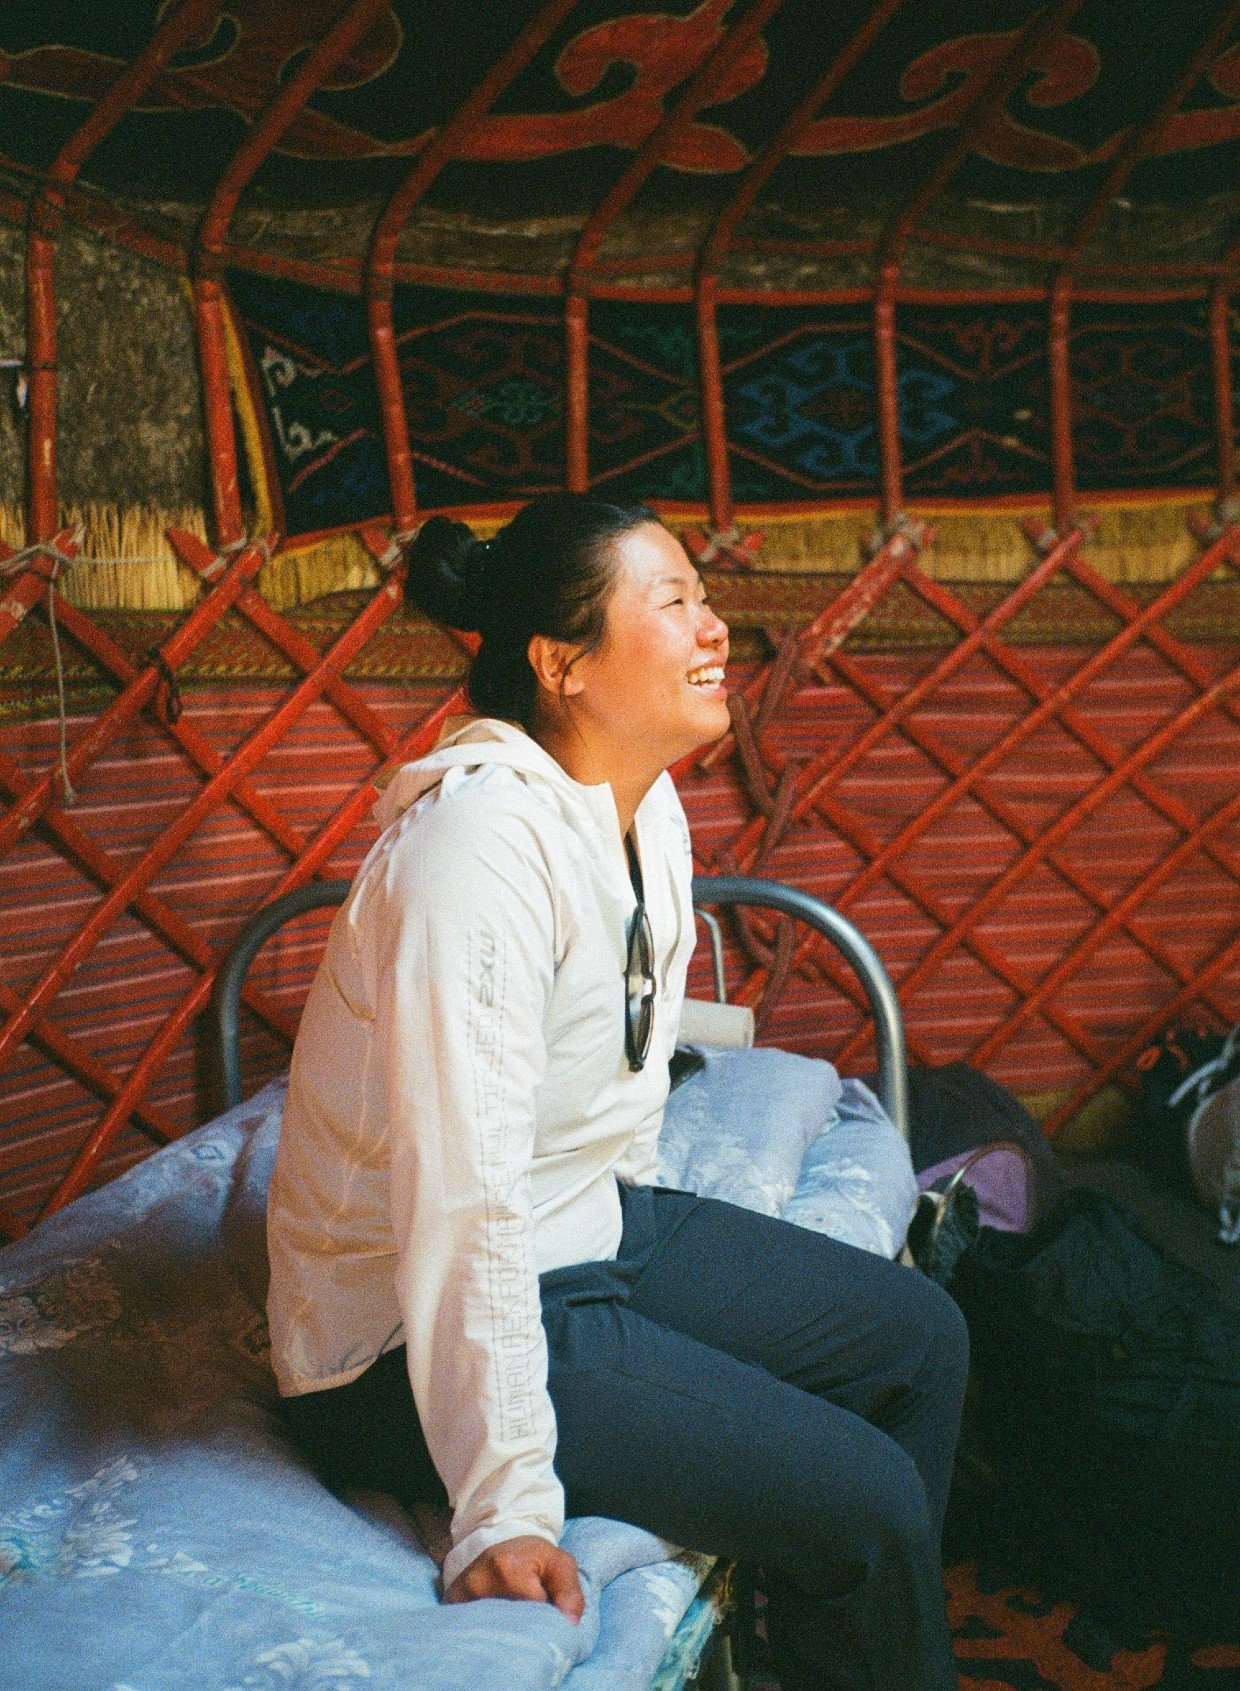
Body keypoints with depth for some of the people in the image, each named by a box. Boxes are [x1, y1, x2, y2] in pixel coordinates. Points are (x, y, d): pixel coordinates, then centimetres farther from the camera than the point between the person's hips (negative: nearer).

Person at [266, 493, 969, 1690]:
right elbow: (464, 1190, -32)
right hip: (415, 1334, -10)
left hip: (599, 1229, 10)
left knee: (919, 1335, 13)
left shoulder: (648, 807, 1)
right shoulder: (484, 842, -28)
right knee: (863, 1501, -14)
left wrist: (635, 1223, 22)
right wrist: (504, 1506, -30)